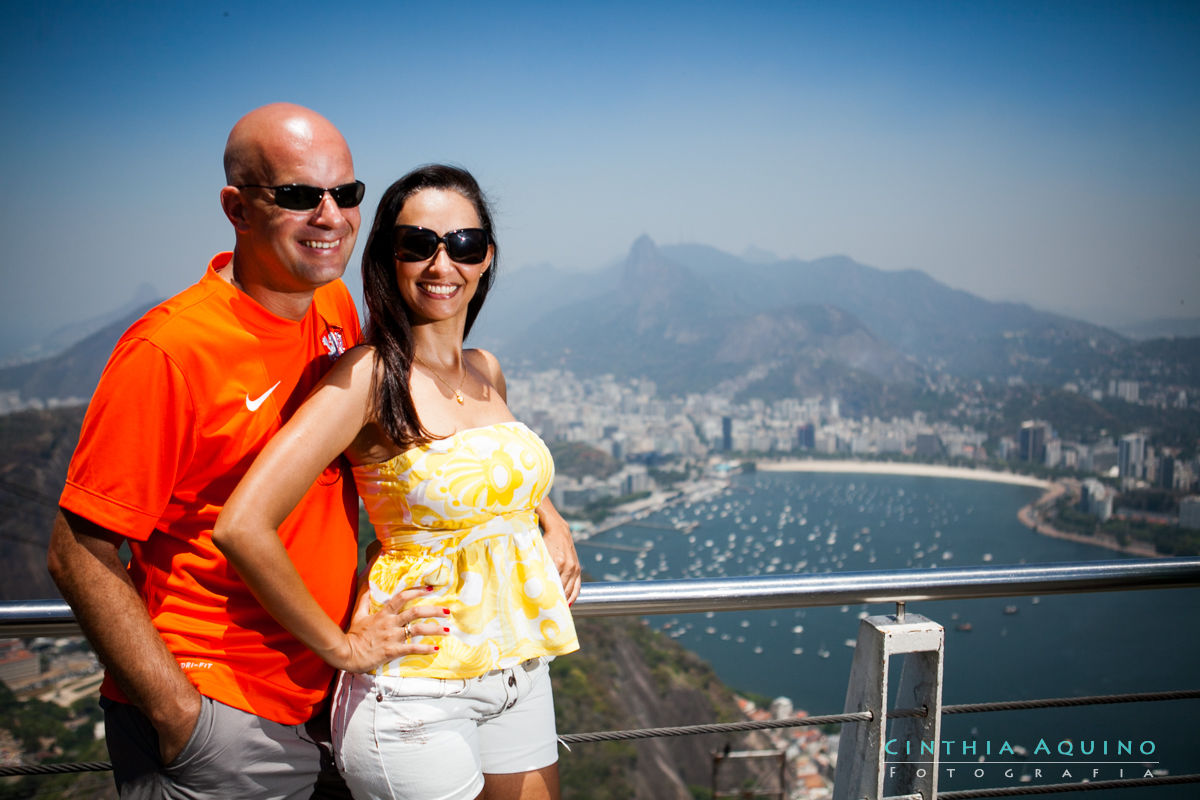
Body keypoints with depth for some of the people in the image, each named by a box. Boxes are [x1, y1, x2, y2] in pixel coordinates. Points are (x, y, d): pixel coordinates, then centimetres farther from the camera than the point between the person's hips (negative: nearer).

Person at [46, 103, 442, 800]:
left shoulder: (336, 306, 1)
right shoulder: (169, 349, -20)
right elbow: (81, 557, -17)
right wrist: (180, 716, -19)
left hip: (321, 690, 7)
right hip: (218, 713, -6)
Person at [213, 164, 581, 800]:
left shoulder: (486, 372, 5)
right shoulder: (367, 376, -16)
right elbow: (242, 526, -25)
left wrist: (553, 522, 7)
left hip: (519, 673, 7)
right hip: (417, 691, -6)